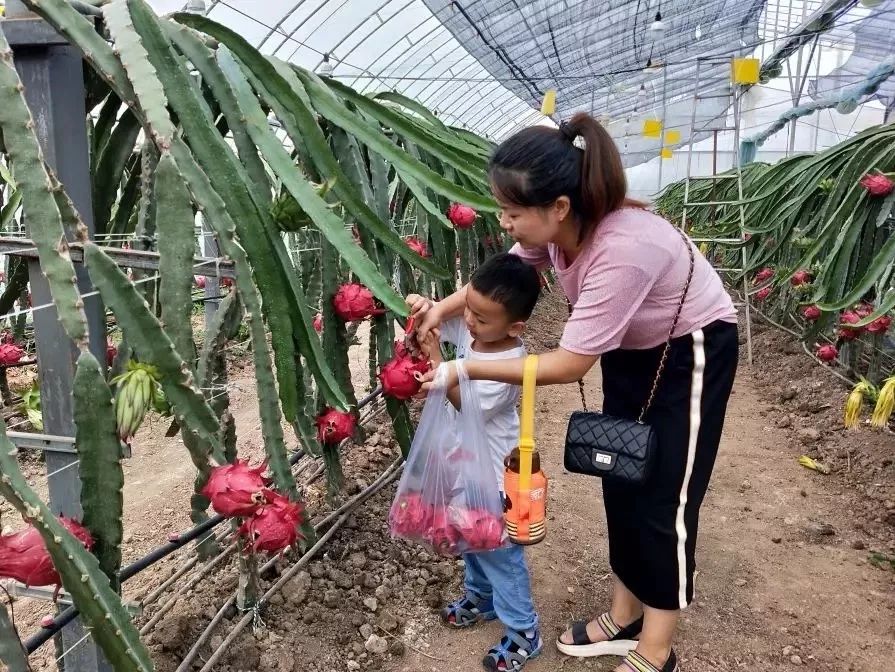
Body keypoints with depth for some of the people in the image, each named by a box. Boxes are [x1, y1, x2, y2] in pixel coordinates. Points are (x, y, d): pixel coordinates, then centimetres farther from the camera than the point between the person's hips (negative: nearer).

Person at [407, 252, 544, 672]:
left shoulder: (507, 365, -31)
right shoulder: (467, 327, -10)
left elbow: (467, 408, -28)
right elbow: (436, 313, 2)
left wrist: (437, 360, -32)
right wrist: (422, 305, -23)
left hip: (490, 477, -8)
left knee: (498, 554, 9)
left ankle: (523, 633, 28)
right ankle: (479, 598, 50)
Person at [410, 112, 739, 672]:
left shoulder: (623, 249, -40)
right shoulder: (562, 225, -17)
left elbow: (568, 365, -33)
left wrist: (467, 370, -27)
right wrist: (445, 308, -5)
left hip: (691, 353, -7)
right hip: (632, 348, 8)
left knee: (664, 498, -2)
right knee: (622, 481, 12)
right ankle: (626, 618, 29)